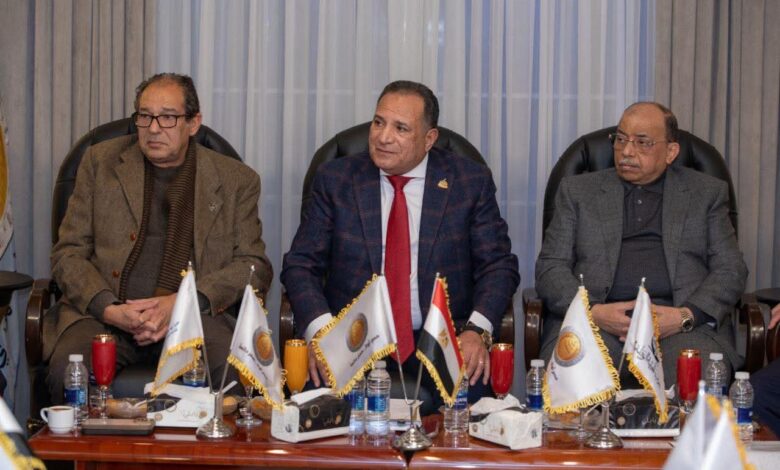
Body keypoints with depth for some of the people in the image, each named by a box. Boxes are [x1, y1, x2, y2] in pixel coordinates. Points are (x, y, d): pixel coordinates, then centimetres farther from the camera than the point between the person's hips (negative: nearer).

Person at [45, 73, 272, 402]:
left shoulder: (236, 180, 11)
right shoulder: (101, 161, 13)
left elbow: (255, 265, 5)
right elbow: (68, 253, 9)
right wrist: (109, 309, -10)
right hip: (105, 314, 1)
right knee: (67, 370, -31)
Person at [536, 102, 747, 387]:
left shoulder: (707, 192, 18)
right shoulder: (577, 190, 18)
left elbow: (731, 270, 10)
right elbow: (550, 267, 11)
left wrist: (685, 316, -9)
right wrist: (593, 311, -9)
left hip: (685, 326, 0)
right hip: (593, 321, 0)